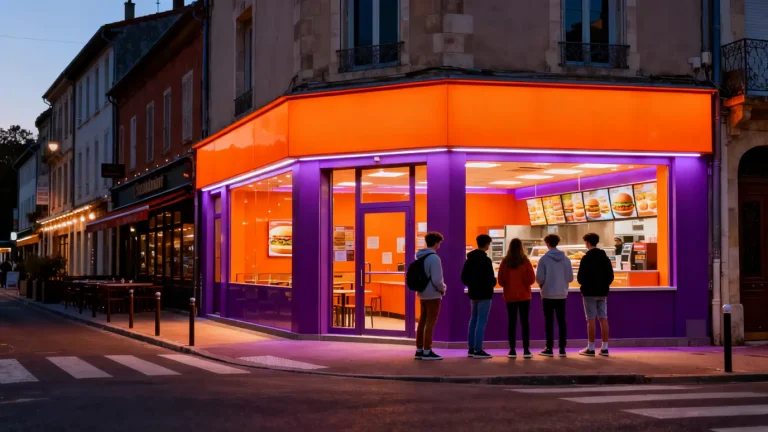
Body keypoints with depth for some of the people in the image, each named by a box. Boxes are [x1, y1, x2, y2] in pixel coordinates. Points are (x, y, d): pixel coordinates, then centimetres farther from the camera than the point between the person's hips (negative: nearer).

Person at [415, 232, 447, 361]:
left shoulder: (420, 257, 9)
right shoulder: (434, 258, -18)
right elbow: (437, 280, -22)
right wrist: (443, 289, -6)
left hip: (422, 294, 8)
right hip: (433, 295, -8)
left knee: (422, 321, 13)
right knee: (430, 323, -3)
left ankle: (419, 350, 17)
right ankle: (427, 352, 0)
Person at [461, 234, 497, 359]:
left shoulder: (470, 258, 10)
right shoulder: (486, 260, -17)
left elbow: (464, 276, 12)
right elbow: (491, 279, -19)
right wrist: (492, 284, 1)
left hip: (473, 293, 8)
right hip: (484, 294, -8)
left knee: (473, 320, 13)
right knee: (481, 321, -6)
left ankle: (471, 349, 15)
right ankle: (478, 350, -7)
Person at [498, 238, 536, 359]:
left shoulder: (505, 262, -5)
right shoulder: (525, 261, -8)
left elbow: (501, 281, -2)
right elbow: (532, 279, -6)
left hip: (510, 296, 1)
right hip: (524, 296, -1)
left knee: (511, 322, 5)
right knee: (524, 322, 5)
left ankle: (512, 350, 1)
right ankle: (526, 350, 1)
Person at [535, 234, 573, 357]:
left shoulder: (544, 259, -10)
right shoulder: (566, 259, -1)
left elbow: (539, 278, -12)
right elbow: (570, 277, 0)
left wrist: (542, 284, 10)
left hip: (548, 294, -3)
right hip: (562, 294, 3)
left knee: (549, 322, 3)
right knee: (561, 321, 8)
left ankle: (549, 348, 4)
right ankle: (562, 348, 9)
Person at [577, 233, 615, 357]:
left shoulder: (586, 258, -12)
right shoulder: (605, 258, 8)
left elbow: (580, 277, -14)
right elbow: (611, 276, 8)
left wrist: (584, 285, 6)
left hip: (590, 292, -6)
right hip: (603, 292, 6)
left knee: (591, 320, -3)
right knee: (603, 319, 6)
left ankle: (591, 348, -2)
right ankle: (604, 348, 7)